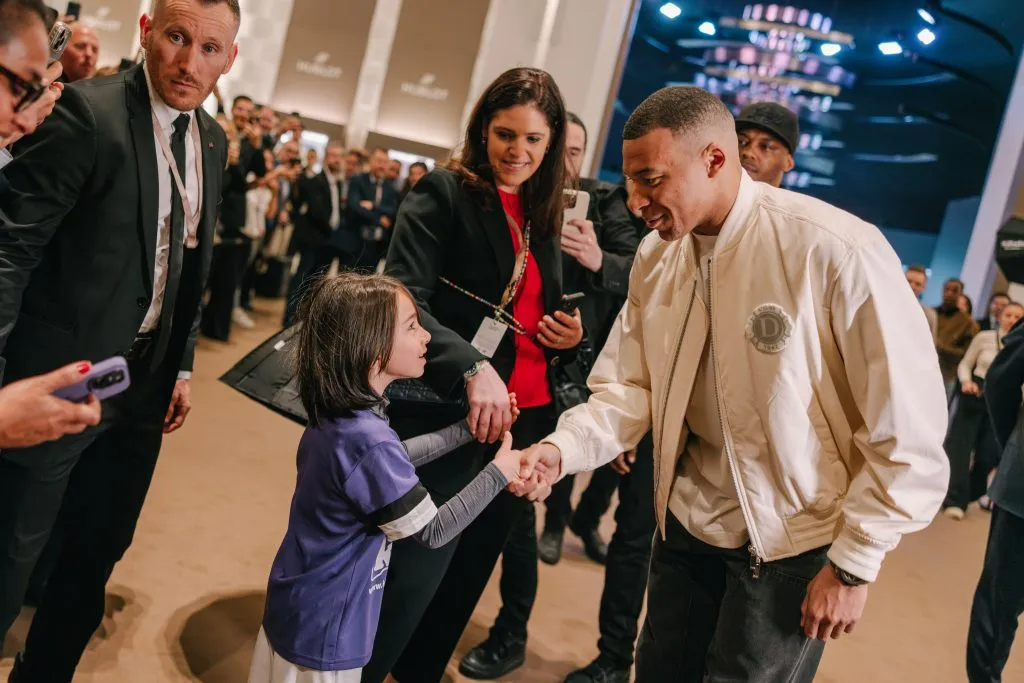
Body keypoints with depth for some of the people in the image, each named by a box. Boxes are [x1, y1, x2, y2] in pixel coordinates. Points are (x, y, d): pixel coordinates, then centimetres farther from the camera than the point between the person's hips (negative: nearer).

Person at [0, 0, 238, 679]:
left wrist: (181, 366, 15)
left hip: (145, 383, 7)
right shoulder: (88, 113, -16)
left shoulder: (212, 140, 6)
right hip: (64, 376, -7)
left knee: (100, 549, 19)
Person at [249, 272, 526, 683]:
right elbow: (432, 531, -21)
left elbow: (394, 462, 12)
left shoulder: (334, 415, -4)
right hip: (323, 633, -8)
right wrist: (498, 473, -12)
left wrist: (468, 429, 8)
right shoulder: (368, 440, -30)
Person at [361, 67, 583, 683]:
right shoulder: (443, 193, -6)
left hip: (528, 421, 7)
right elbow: (403, 298, -18)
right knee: (412, 577, -1)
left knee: (468, 573, 17)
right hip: (446, 416, -6)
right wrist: (472, 369, -32)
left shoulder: (544, 216, 13)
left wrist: (571, 336, -1)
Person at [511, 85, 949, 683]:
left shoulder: (837, 251, -24)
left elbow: (909, 430, -19)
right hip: (689, 523, 6)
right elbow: (629, 388, -2)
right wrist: (561, 450, -20)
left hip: (792, 544, -5)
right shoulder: (657, 256, -3)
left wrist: (853, 564, -14)